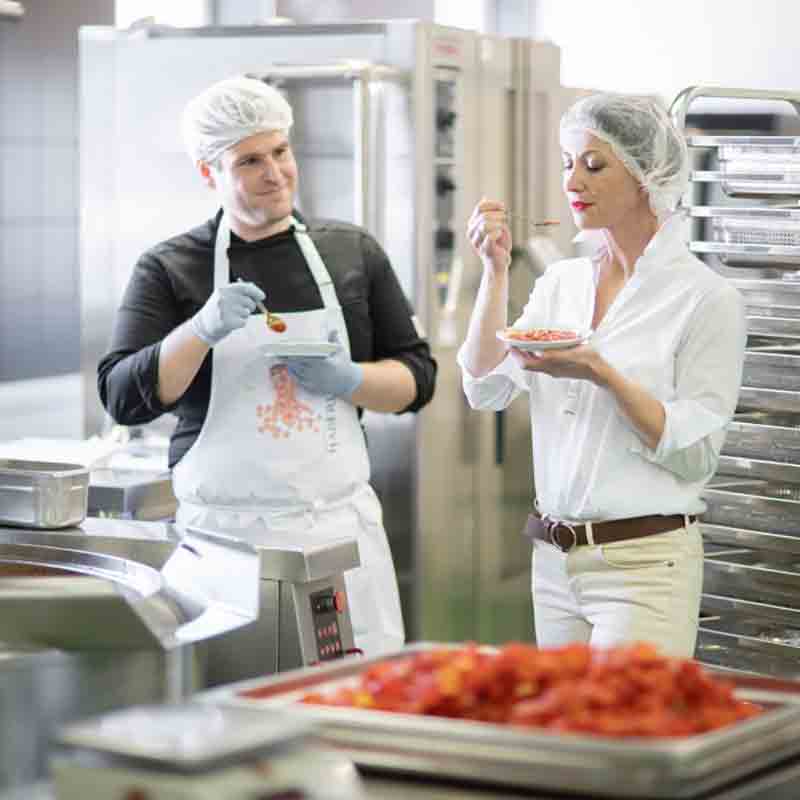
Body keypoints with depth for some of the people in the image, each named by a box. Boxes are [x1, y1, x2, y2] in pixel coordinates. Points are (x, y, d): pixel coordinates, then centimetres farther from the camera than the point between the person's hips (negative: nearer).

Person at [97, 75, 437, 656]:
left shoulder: (353, 253, 10)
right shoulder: (169, 270, 2)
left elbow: (417, 377, 12)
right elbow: (123, 399, -5)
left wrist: (348, 379, -8)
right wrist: (202, 331, -19)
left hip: (341, 521, 2)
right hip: (226, 533, -2)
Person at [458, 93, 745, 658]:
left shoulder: (708, 297, -8)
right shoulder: (561, 283, 10)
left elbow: (695, 453, -12)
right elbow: (486, 388, 2)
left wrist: (601, 373, -22)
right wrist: (495, 270, -4)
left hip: (644, 566, -6)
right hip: (556, 559, 6)